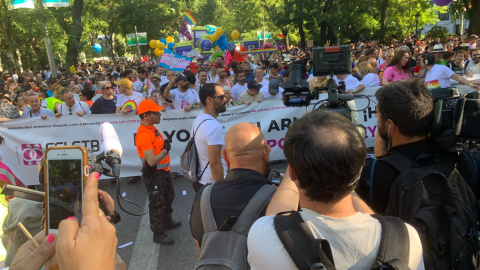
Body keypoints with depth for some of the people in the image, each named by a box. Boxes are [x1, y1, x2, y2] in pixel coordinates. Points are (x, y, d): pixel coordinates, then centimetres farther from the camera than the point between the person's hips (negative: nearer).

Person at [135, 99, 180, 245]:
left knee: (169, 196, 26)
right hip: (153, 174, -11)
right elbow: (152, 161, -32)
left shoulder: (152, 128, 6)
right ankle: (158, 234, 20)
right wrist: (165, 150, -21)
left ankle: (167, 221, 48)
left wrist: (166, 146, 2)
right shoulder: (143, 135, -27)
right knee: (157, 203, 3)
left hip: (163, 171, 11)